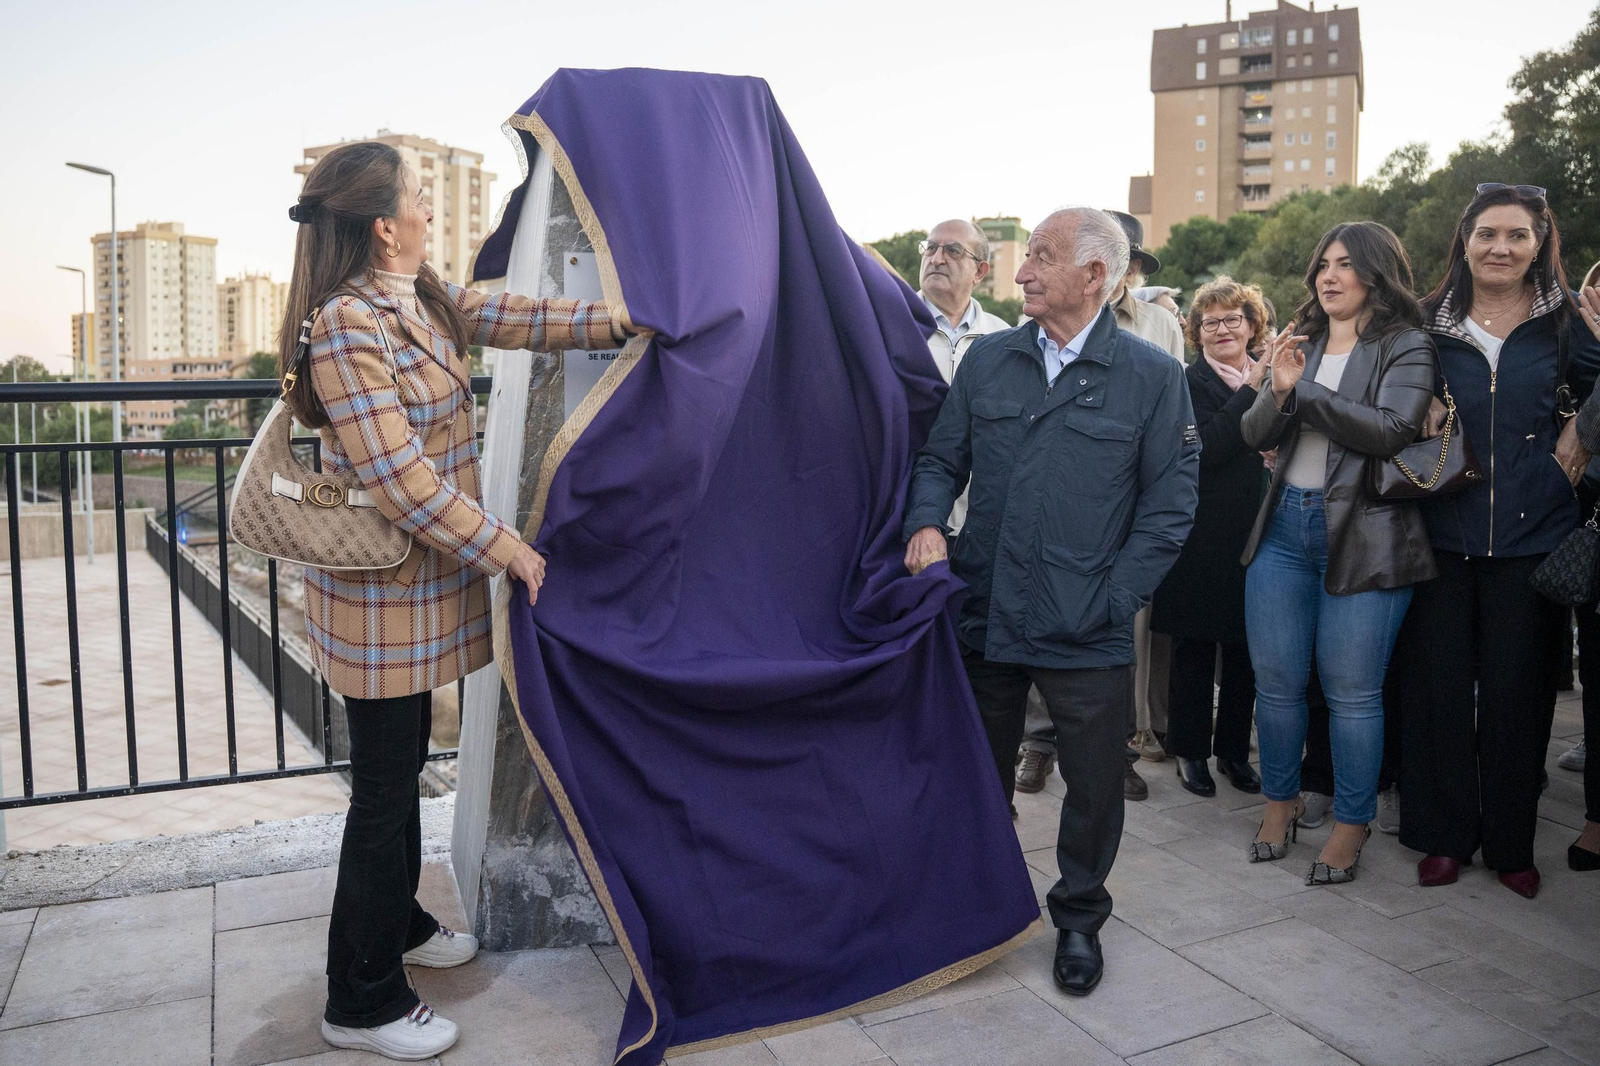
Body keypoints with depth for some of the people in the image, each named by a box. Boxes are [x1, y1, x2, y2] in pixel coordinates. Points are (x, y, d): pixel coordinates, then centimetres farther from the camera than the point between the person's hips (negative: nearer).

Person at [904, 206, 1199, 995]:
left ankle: (1079, 919, 35)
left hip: (1086, 634, -3)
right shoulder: (987, 360, 6)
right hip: (983, 616, 3)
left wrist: (1112, 602, -10)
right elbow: (941, 457, 10)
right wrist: (927, 521, -11)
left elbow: (1169, 506, -4)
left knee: (1094, 786, 10)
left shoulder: (1153, 376, -3)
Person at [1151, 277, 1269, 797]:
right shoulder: (1191, 382, -5)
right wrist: (1251, 390, -17)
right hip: (1203, 537, -5)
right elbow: (1207, 450, -19)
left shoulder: (1268, 376, 11)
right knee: (1194, 647, 5)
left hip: (1254, 534, 5)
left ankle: (1234, 749, 25)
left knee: (1245, 650, 11)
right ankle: (1190, 749, 18)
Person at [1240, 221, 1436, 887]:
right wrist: (1278, 389, -12)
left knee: (1351, 691, 3)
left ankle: (1351, 823, 19)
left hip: (1362, 537, -4)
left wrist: (1302, 391, -13)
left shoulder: (1406, 347, -2)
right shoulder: (1302, 342, 12)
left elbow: (1391, 430, -18)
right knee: (1275, 680, 9)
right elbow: (1255, 435, 7)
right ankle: (1280, 800, 27)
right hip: (1284, 528, 5)